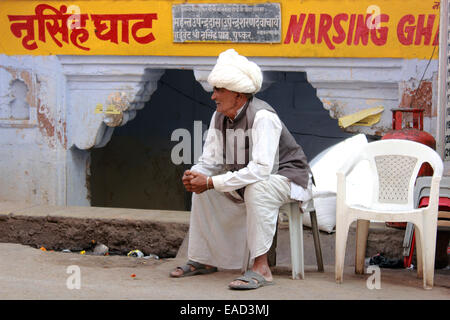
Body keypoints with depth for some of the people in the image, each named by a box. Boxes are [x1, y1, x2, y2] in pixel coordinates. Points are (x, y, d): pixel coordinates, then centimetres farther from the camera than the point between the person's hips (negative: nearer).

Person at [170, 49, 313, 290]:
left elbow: (261, 169, -38)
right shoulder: (219, 117, -3)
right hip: (248, 181, 8)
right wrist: (194, 175, -24)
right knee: (202, 189, -3)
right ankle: (204, 260, 7)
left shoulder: (262, 117, -28)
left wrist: (211, 182, -37)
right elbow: (210, 160, 1)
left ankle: (260, 267, -32)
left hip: (287, 178, -8)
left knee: (256, 189, -38)